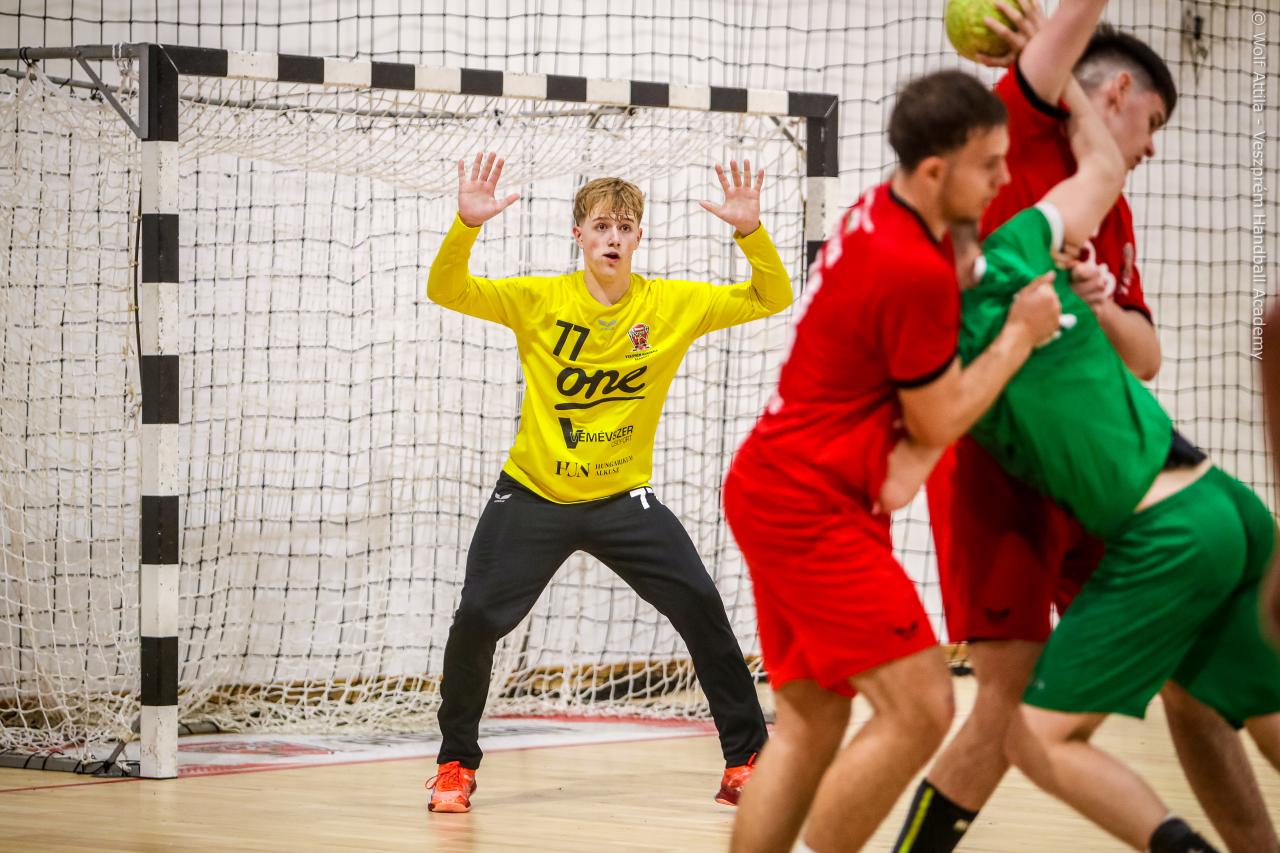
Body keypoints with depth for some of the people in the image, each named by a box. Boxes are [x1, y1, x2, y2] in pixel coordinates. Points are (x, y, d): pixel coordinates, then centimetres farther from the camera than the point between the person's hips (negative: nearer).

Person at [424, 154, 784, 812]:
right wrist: (465, 225, -35)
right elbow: (446, 291, -16)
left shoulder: (673, 304, -6)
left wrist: (750, 231, -24)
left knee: (700, 605, -12)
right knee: (476, 620, -9)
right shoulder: (539, 300, -10)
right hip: (533, 494, -1)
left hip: (623, 498, 1)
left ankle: (745, 759, 2)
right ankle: (457, 764, 15)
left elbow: (771, 299, -6)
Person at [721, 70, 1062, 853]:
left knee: (809, 724, 11)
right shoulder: (916, 272, -22)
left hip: (774, 491, 10)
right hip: (812, 508, -10)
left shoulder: (879, 213, 6)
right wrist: (1022, 335, -4)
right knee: (920, 708, -11)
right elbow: (938, 422, -11)